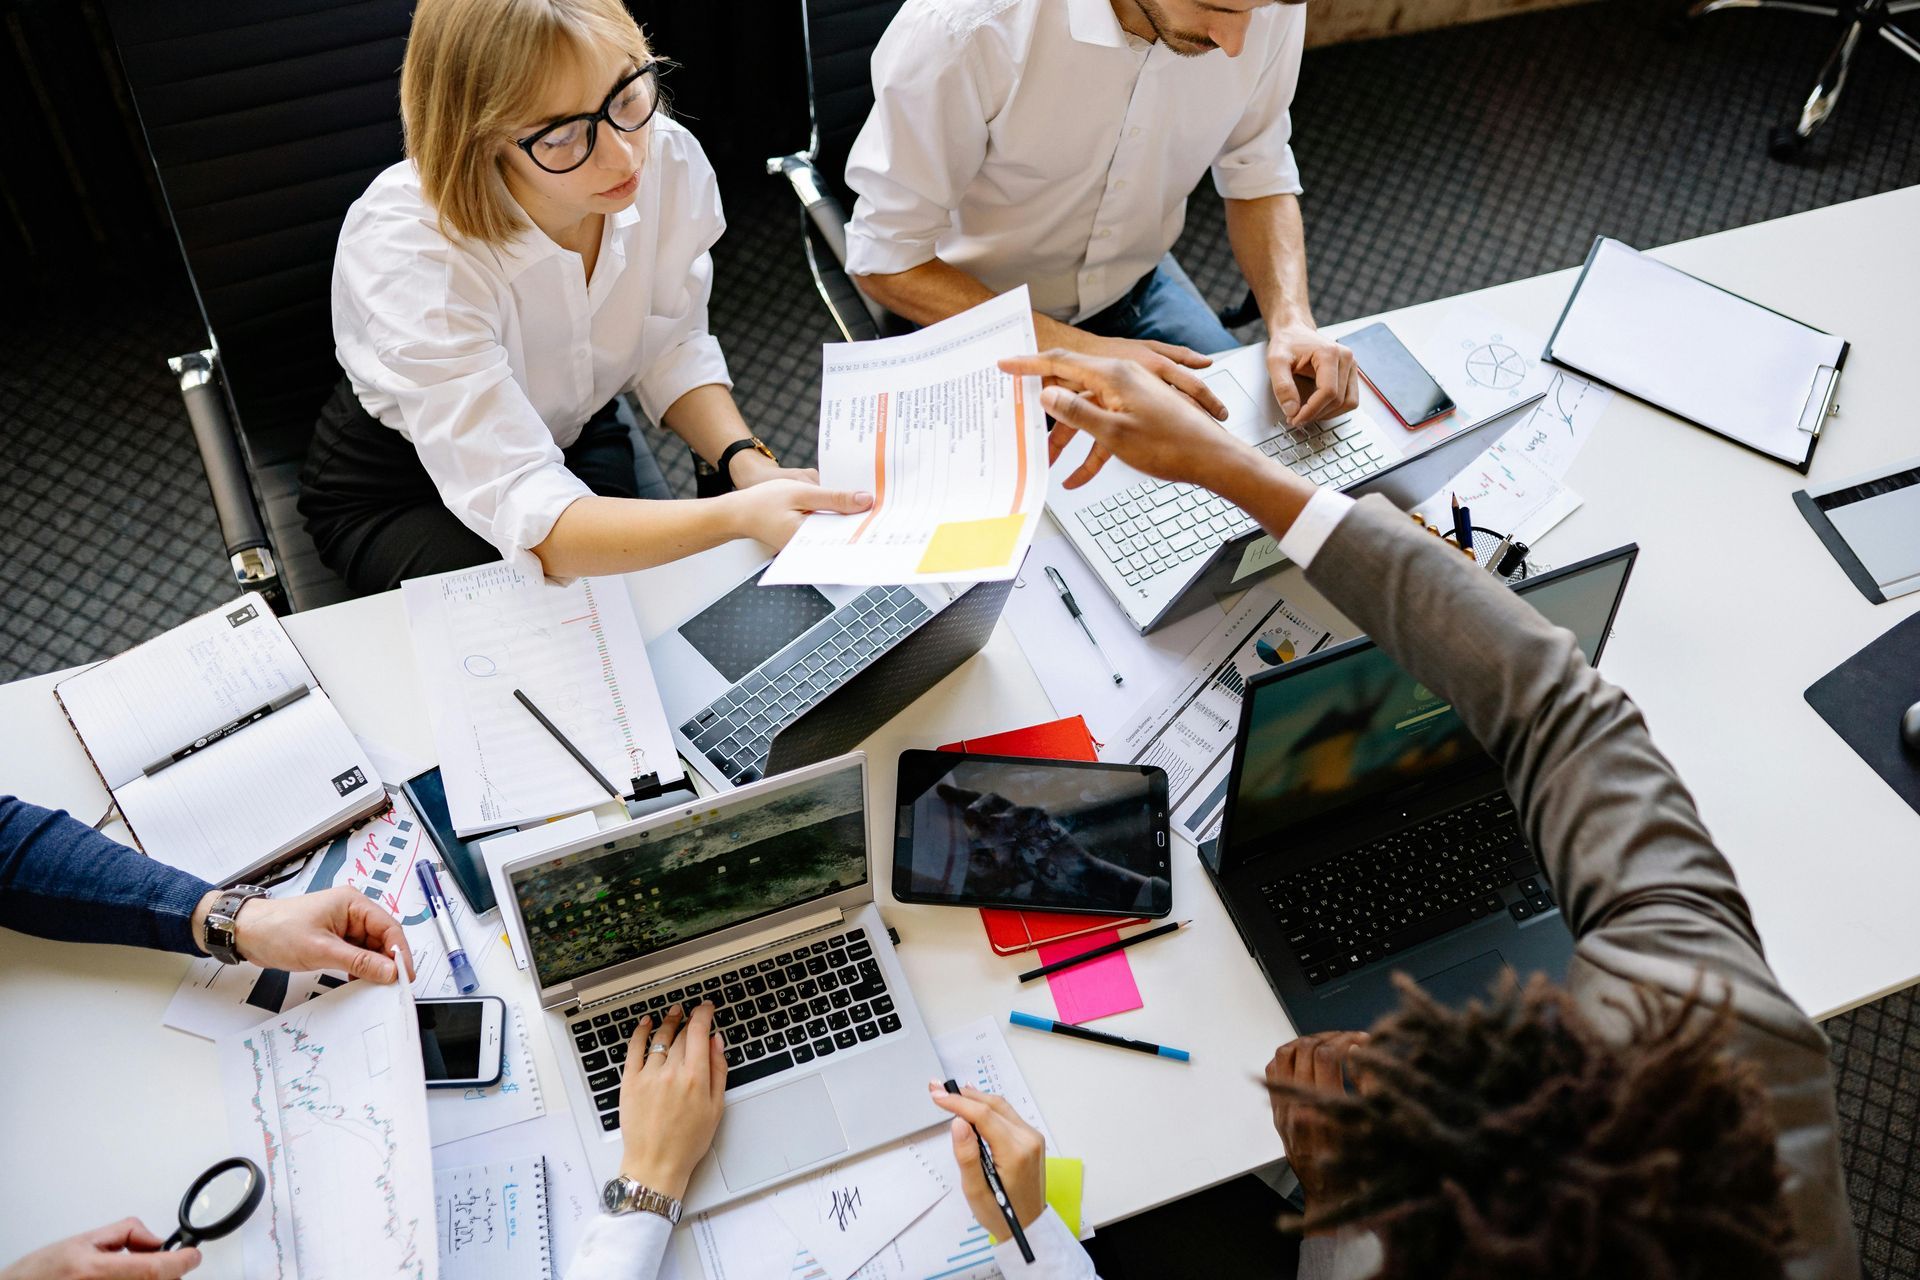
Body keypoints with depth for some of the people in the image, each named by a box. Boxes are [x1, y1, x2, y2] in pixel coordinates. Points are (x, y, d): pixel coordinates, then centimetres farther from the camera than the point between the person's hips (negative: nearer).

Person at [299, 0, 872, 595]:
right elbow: (524, 511, -41)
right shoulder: (405, 249, -37)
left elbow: (671, 351, -5)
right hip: (404, 492, -4)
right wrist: (741, 515, -55)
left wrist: (747, 464, -26)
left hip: (576, 438, 5)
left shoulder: (669, 158, -21)